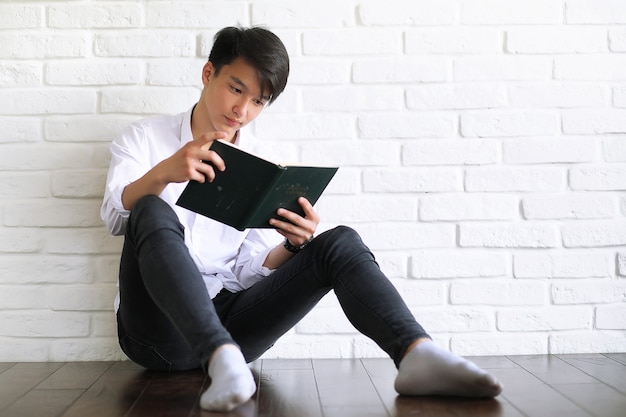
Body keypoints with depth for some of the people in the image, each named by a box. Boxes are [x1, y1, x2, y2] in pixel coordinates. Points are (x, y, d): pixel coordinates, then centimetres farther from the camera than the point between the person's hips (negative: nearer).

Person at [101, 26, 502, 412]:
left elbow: (249, 271, 8)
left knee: (340, 242, -16)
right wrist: (162, 173, -32)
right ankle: (223, 361, -50)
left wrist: (293, 244, -14)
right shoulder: (145, 137, 8)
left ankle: (417, 354, -42)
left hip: (229, 319, 3)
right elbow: (115, 217, -11)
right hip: (160, 324, -2)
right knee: (153, 213, -31)